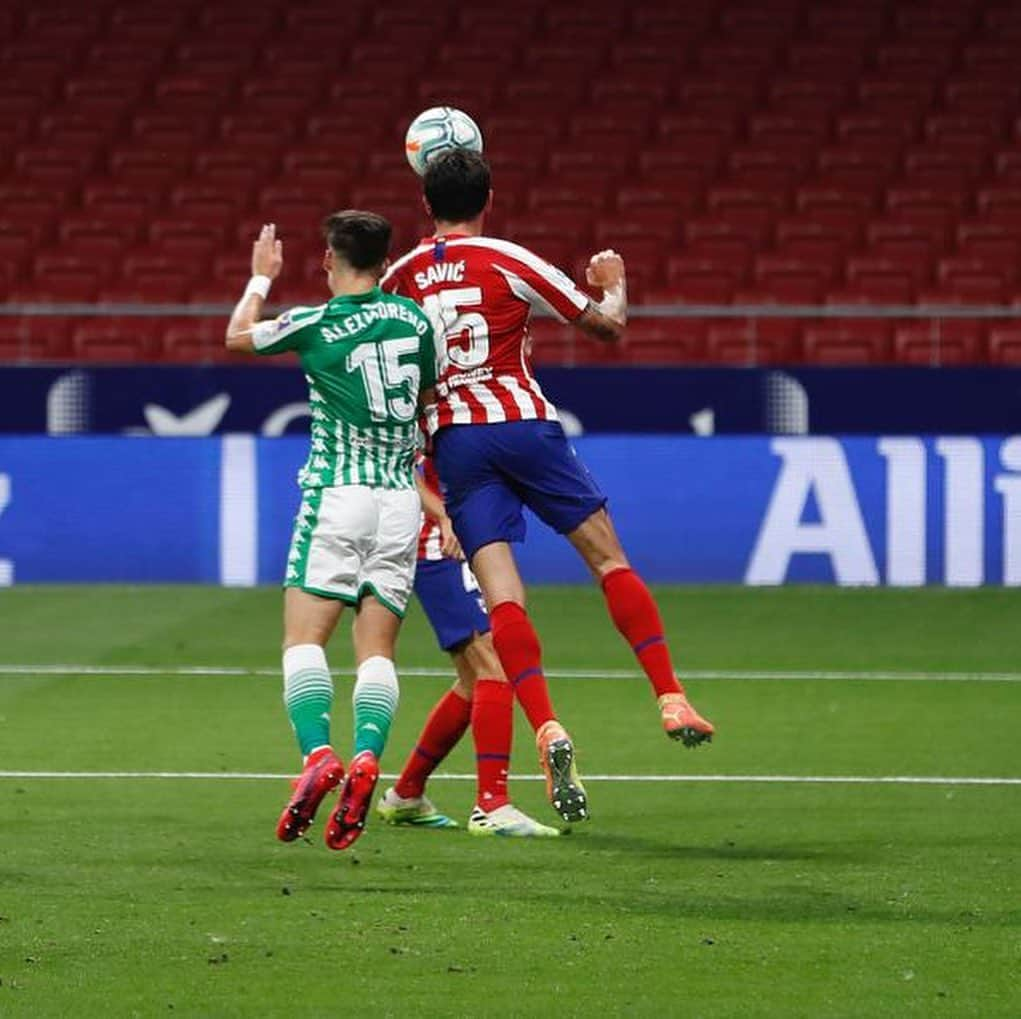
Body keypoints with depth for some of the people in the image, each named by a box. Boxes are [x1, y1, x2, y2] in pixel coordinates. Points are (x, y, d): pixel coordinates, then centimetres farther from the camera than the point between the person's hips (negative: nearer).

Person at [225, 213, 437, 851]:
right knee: (378, 648, 2)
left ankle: (318, 755, -26)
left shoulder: (315, 325, -4)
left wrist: (261, 277, 32)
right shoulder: (414, 319, 6)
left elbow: (237, 335, 16)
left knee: (304, 637, -5)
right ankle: (368, 759, -20)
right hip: (402, 496, 4)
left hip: (337, 491, -4)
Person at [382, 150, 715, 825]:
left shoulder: (401, 278, 9)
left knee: (502, 596, -6)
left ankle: (548, 729, -23)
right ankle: (672, 700, 2)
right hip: (522, 421, -2)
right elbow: (608, 326, 6)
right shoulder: (509, 262, 0)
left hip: (452, 440, 2)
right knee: (608, 557, 7)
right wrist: (614, 284, 27)